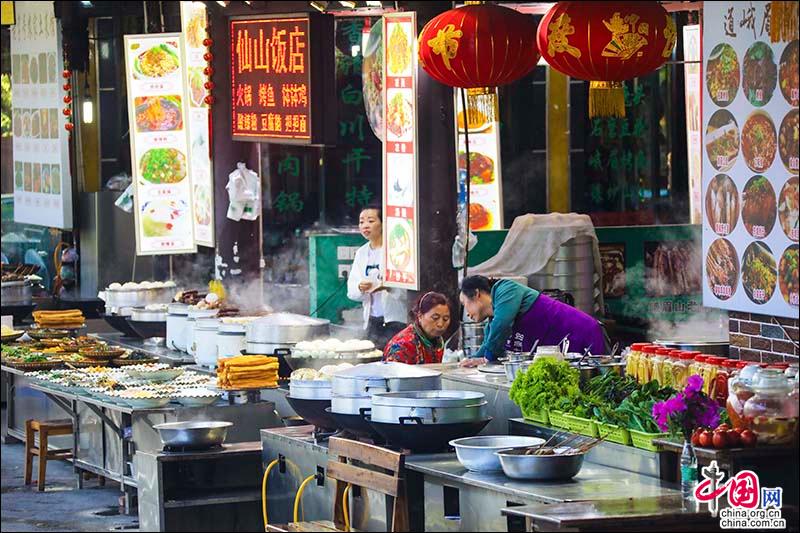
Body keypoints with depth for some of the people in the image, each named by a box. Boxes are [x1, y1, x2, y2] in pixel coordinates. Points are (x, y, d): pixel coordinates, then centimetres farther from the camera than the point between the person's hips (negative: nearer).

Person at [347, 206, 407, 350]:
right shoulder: (362, 253, 15)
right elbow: (351, 291, 11)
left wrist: (388, 286, -27)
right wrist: (360, 287, -11)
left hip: (395, 321, -6)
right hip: (372, 321, 6)